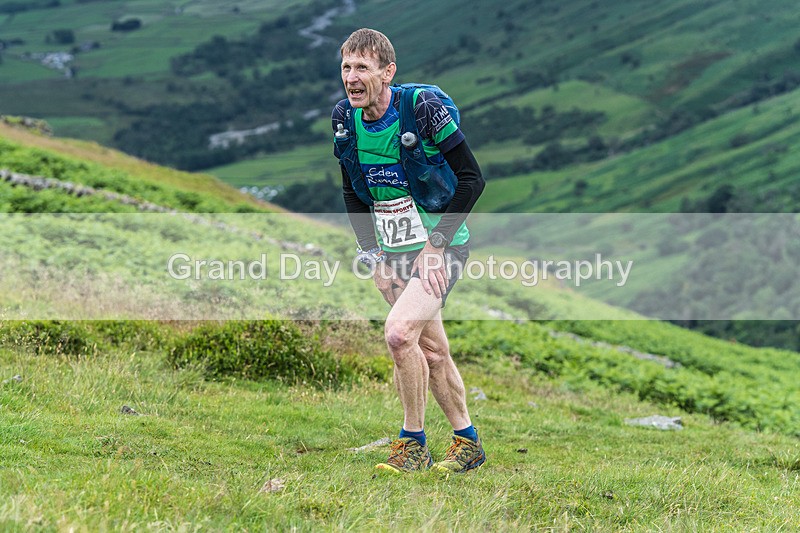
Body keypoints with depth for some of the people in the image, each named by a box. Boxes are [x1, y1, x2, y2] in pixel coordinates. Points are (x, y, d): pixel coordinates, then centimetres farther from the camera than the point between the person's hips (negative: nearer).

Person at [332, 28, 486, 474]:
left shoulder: (423, 107, -20)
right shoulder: (345, 117, -2)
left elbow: (473, 179, -16)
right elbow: (353, 194, 12)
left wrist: (436, 244, -18)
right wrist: (375, 257, 5)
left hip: (442, 248, -6)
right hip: (396, 251, 6)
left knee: (399, 332, -22)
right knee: (432, 350, 12)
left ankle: (414, 443, -7)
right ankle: (468, 443, 27)